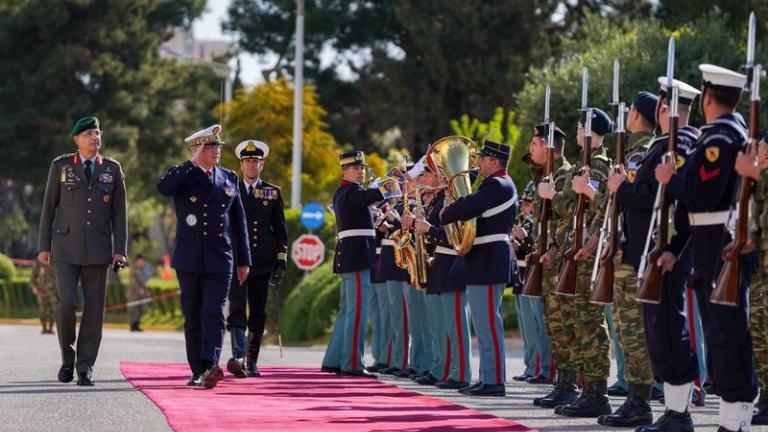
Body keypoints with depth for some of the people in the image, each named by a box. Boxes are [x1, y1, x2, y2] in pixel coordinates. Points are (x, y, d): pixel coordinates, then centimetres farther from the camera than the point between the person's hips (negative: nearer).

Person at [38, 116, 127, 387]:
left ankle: (85, 368, 4)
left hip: (98, 248, 1)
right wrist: (44, 246, -1)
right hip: (66, 247, -1)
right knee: (66, 304, -13)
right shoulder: (61, 166, 2)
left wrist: (120, 250, -3)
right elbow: (49, 207, 4)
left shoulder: (112, 169, 6)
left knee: (94, 309, -2)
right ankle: (68, 358, 9)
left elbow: (119, 212, 5)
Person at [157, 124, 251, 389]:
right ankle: (198, 372, 13)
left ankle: (210, 367, -25)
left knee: (213, 314, -14)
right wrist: (193, 164, -20)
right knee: (193, 318, 5)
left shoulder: (229, 179, 12)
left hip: (219, 260, 1)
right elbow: (163, 188, -22)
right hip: (188, 260, 0)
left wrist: (244, 260, 12)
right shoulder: (181, 176, 3)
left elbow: (239, 222, 15)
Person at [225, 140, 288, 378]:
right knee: (237, 309, -16)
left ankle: (251, 362, 11)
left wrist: (281, 259, 3)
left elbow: (280, 229, 12)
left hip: (262, 262, 2)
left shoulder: (273, 192, 12)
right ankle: (238, 357, -27)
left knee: (258, 314, 5)